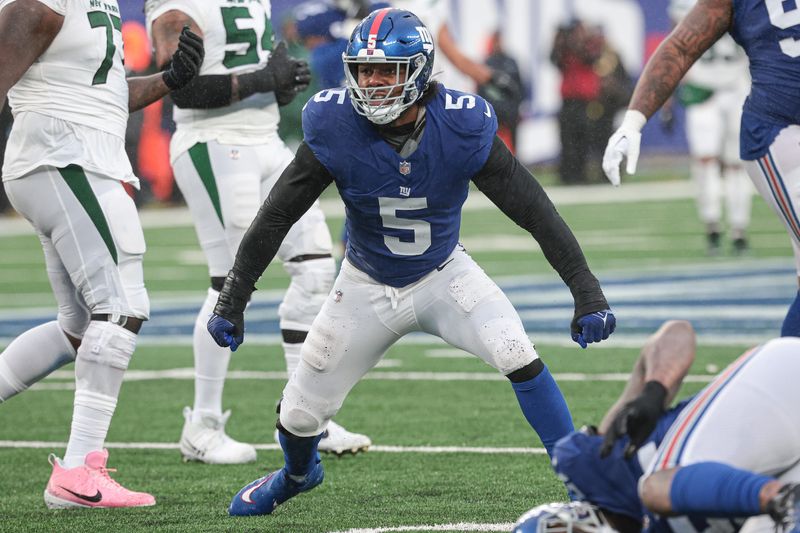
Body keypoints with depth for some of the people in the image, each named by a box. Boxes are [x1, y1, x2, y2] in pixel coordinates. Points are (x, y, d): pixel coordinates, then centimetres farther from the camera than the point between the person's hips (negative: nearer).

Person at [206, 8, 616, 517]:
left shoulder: (462, 127, -26)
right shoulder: (335, 129, -25)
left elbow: (535, 210, -19)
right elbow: (276, 216, -14)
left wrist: (587, 293, -21)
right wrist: (232, 299, -13)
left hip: (445, 276, -1)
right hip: (368, 285, 1)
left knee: (519, 357, -26)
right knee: (300, 415, 6)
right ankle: (298, 474, 43)